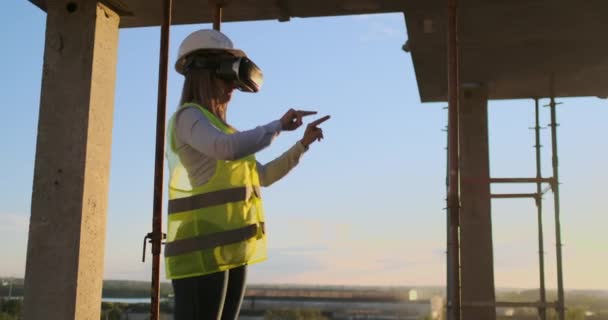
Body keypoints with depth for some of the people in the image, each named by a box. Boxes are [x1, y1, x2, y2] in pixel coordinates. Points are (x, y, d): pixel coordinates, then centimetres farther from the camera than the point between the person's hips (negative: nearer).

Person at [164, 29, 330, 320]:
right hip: (201, 253, -9)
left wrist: (304, 143, 19)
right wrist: (279, 125, -12)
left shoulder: (216, 129, 23)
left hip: (228, 253, 10)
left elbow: (262, 176, 27)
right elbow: (232, 148, -26)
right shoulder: (188, 117, -6)